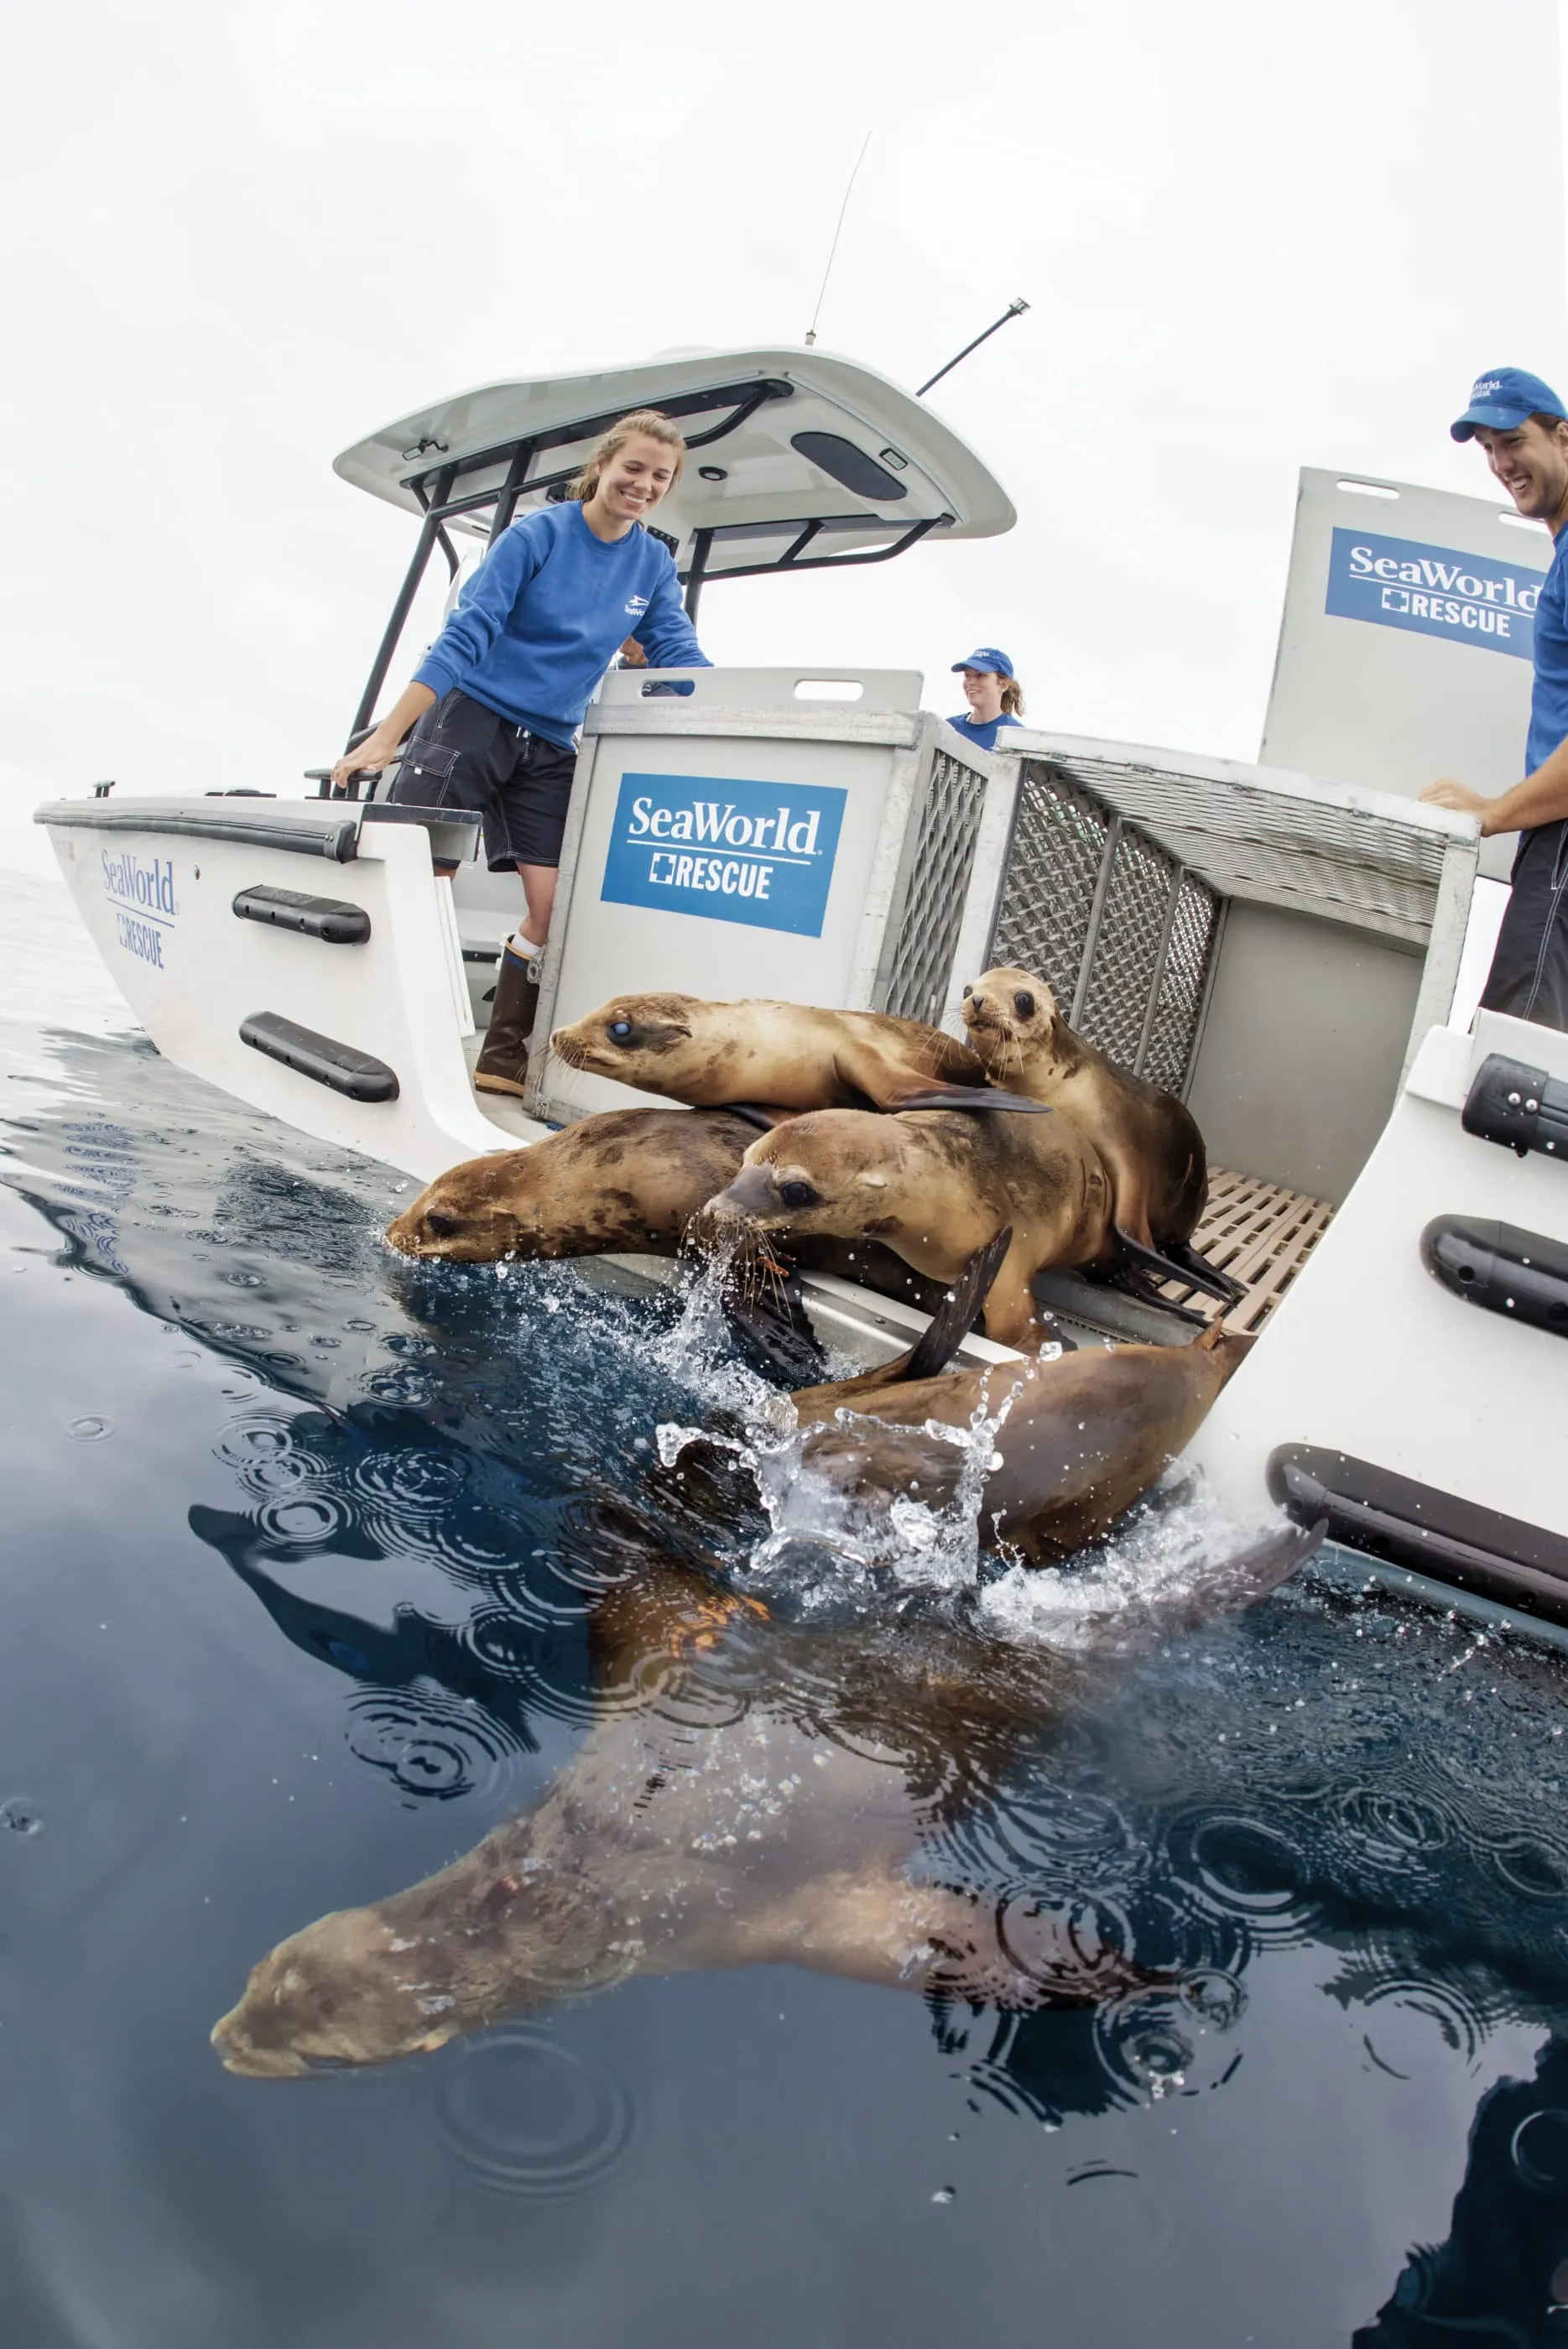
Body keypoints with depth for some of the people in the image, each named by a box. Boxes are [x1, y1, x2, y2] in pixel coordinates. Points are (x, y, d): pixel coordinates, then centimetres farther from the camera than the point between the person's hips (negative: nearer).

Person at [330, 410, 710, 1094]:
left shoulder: (654, 566, 5)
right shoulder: (537, 535, -10)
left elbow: (680, 656, 7)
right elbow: (464, 637, -15)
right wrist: (388, 735, -21)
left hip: (550, 746, 5)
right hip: (474, 717, -5)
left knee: (553, 906, -4)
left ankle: (502, 1057, 7)